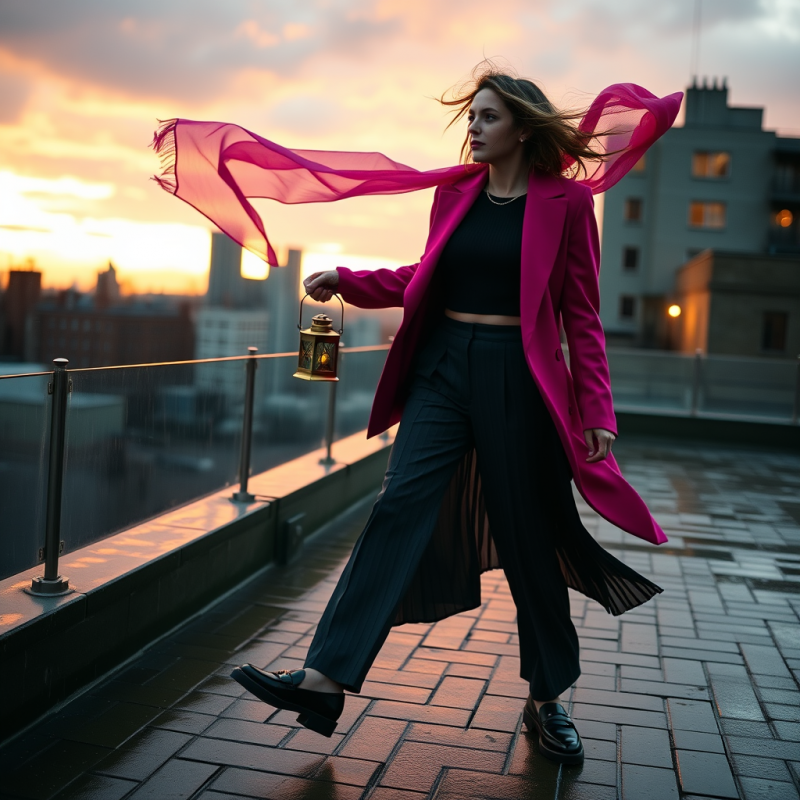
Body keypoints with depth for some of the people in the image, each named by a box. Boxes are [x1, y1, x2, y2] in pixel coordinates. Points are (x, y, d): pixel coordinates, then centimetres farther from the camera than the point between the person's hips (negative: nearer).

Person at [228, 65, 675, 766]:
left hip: (518, 378, -3)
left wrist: (596, 411, -7)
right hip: (442, 366, 4)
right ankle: (327, 679, -10)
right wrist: (346, 280, 12)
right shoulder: (455, 193, 11)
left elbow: (582, 315, -2)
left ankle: (547, 700, 22)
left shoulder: (566, 201, -2)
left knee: (528, 537, 4)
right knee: (401, 506, -8)